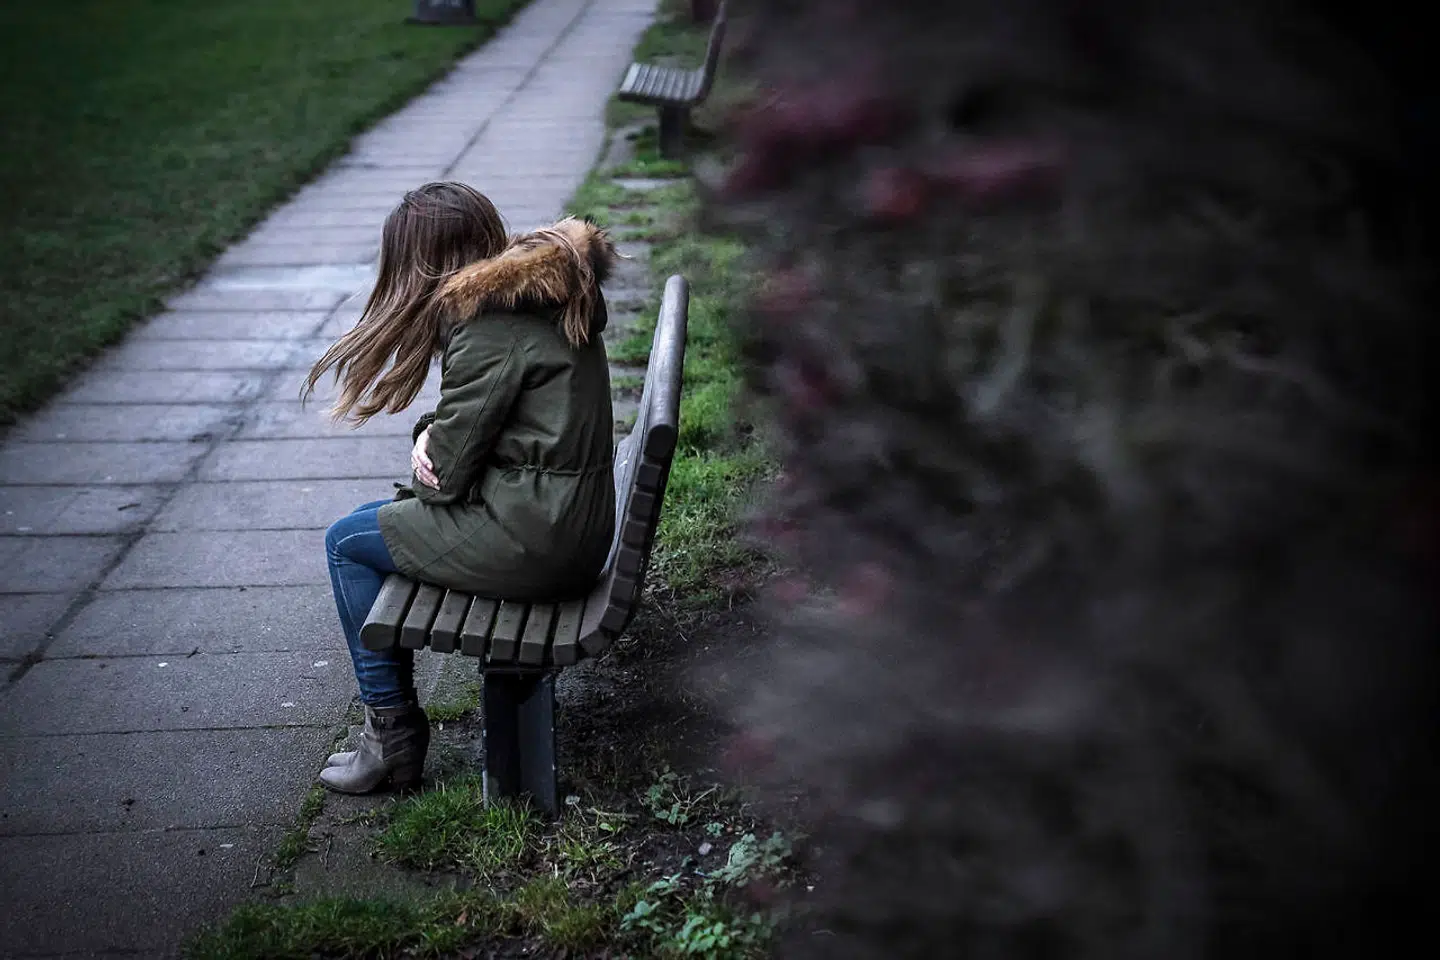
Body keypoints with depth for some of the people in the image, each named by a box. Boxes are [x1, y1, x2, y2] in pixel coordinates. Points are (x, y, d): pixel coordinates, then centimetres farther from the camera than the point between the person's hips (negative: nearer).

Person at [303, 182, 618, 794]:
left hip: (533, 541, -9)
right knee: (374, 520, 21)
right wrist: (434, 433, -2)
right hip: (578, 524, 9)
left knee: (347, 542, 8)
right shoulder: (545, 290, 10)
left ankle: (393, 736, 13)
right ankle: (392, 730, 25)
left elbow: (446, 477, -15)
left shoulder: (489, 322, -19)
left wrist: (432, 458, 8)